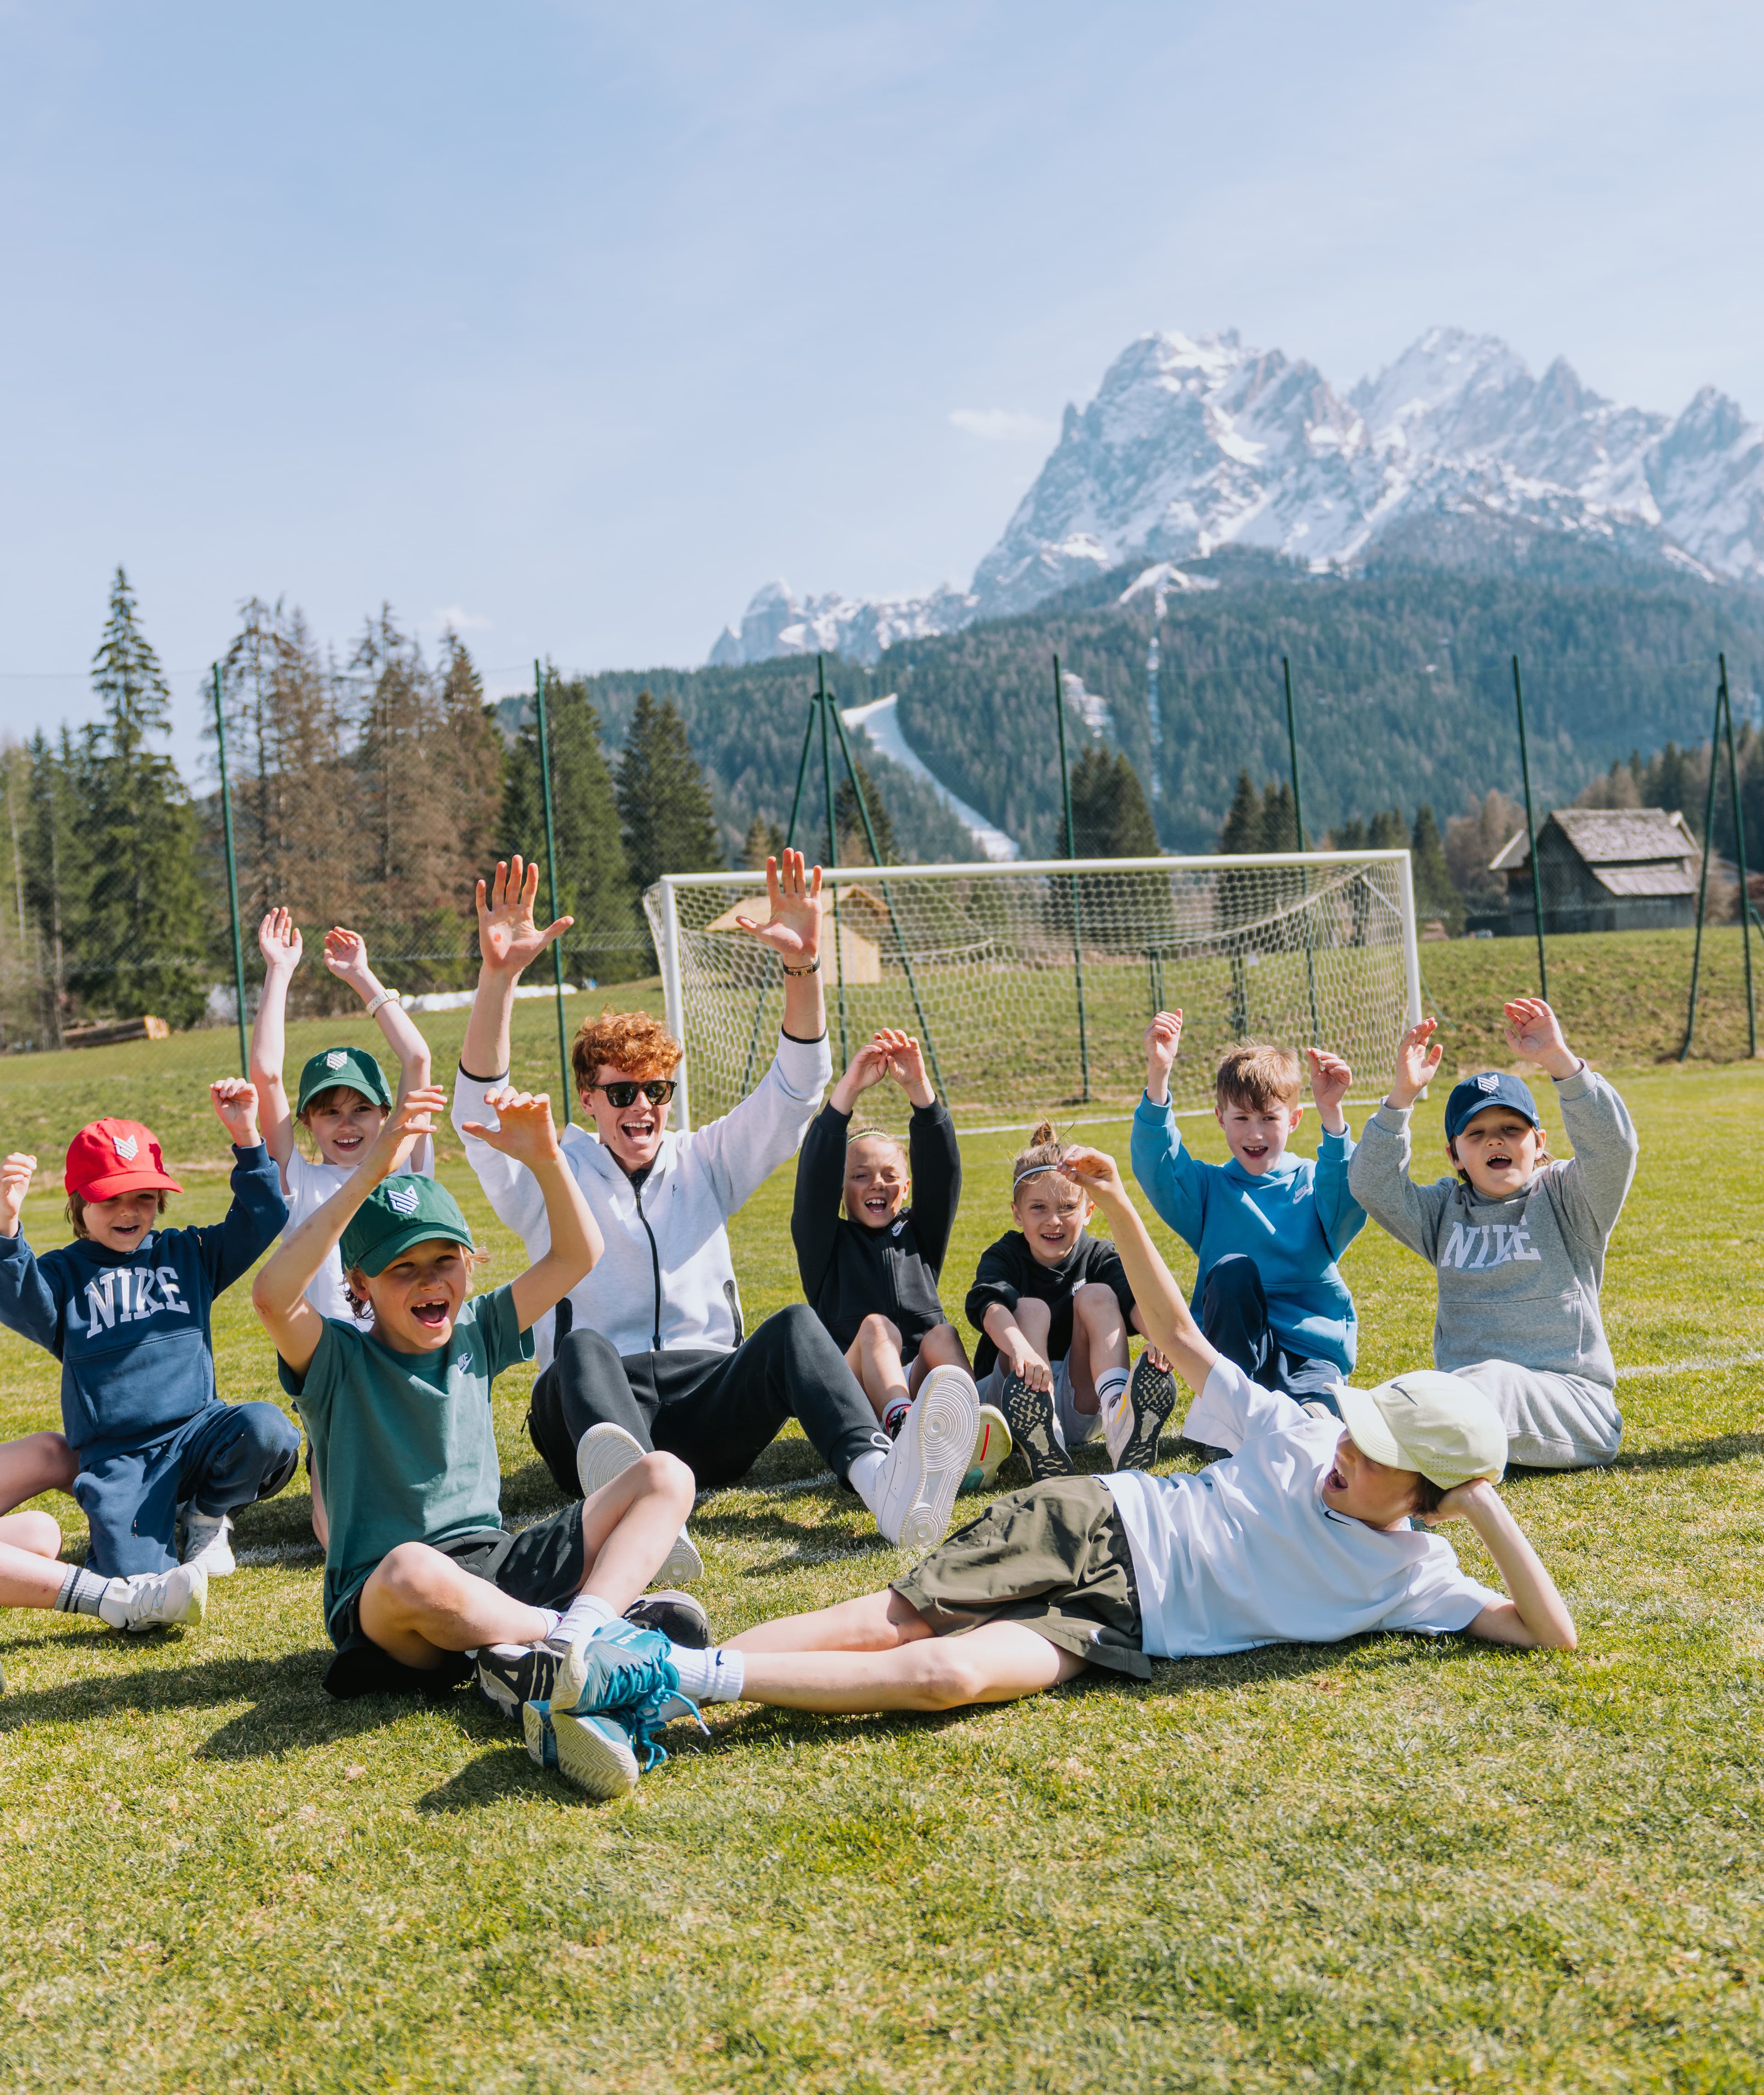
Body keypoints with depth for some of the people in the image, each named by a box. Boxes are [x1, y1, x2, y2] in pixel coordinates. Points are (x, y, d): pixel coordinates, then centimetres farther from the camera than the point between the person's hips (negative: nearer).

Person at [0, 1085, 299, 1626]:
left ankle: (207, 1514, 2)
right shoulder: (65, 1273, 4)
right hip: (115, 1455, -3)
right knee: (139, 1579, -26)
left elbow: (261, 1220, 6)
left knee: (266, 1431, -31)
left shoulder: (189, 1254, 13)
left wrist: (247, 1141, -6)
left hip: (194, 1429, 4)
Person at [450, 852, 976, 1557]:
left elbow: (795, 1091, 6)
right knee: (584, 1347, -35)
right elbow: (479, 1109, -7)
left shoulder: (704, 1164, 18)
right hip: (590, 1420, -2)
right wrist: (498, 976, -22)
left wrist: (803, 966, -10)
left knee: (795, 1326, -26)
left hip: (706, 1406, 2)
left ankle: (885, 1481, -55)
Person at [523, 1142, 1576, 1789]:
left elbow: (1552, 1634, -2)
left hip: (1115, 1624, -2)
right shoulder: (1301, 1439, 4)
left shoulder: (1413, 1579, 3)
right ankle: (662, 1676, -21)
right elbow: (1181, 1337, 9)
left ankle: (677, 1680, -31)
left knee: (951, 1677, -28)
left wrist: (1490, 1509, -16)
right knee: (889, 1622, -22)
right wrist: (1121, 1205, -1)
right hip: (1090, 1523, 2)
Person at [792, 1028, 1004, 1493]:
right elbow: (817, 1176, -3)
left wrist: (919, 1090, -12)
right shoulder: (826, 1242, 15)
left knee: (942, 1334, -24)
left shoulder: (919, 1235, 22)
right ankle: (902, 1430, -57)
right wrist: (847, 1090, -17)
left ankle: (971, 1436, -51)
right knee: (875, 1326, -28)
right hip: (851, 1393, -2)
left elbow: (941, 1171, 5)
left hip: (921, 1383, 2)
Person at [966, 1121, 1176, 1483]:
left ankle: (1118, 1412, -42)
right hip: (1014, 1398, -1)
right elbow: (989, 1305, -29)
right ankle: (1037, 1442, -47)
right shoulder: (1004, 1257, -4)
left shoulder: (1099, 1257, 1)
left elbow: (1134, 1298, -23)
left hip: (1081, 1407, 1)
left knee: (1097, 1296, -16)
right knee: (1032, 1308, -23)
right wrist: (1022, 1351, -53)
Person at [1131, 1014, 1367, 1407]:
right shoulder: (1209, 1187, 8)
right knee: (1233, 1268, -28)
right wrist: (1158, 1074, -28)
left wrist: (1331, 1114, -34)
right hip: (1233, 1344, 2)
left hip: (1314, 1349, -2)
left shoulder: (1314, 1184, 7)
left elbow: (1349, 1196, -18)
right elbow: (1155, 1168, -13)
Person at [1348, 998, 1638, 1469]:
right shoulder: (1446, 1210, 17)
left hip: (1571, 1403, -4)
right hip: (1463, 1392, 4)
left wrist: (1558, 1060, -22)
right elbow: (1370, 1184, 2)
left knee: (1492, 1380, -38)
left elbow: (1614, 1146, -13)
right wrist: (1402, 1095, -9)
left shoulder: (1565, 1197, 6)